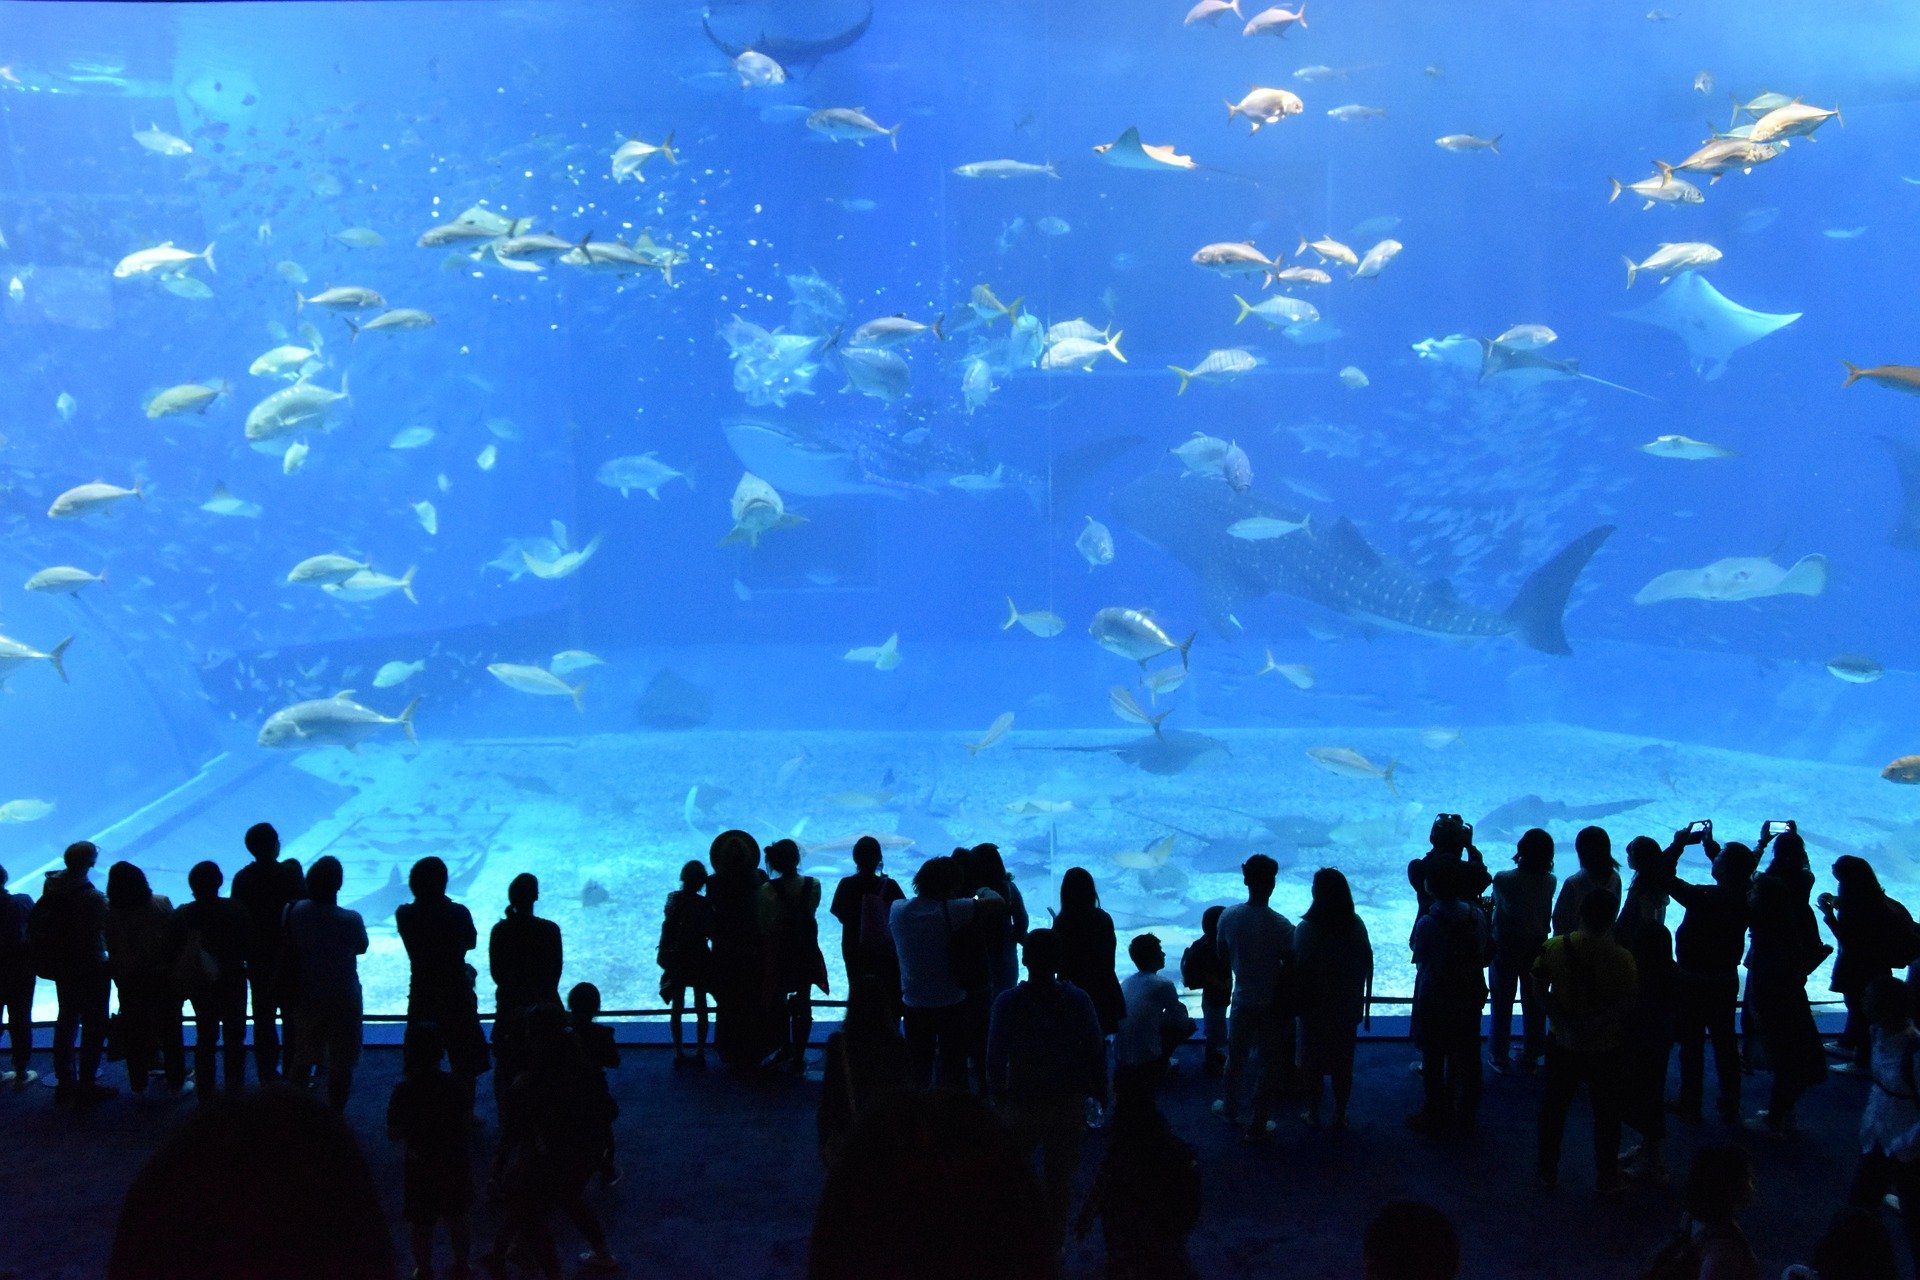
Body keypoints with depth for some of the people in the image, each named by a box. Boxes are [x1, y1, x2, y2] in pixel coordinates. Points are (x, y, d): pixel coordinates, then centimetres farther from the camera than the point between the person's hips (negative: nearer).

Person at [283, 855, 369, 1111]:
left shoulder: (294, 911, -12)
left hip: (305, 997, 4)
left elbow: (289, 947, 1)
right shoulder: (350, 920, -22)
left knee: (302, 1060, 20)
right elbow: (361, 947, -4)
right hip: (342, 1000, -4)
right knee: (341, 1064, 8)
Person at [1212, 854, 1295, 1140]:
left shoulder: (1228, 916, -10)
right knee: (1271, 1065, 12)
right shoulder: (1279, 925, -24)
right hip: (1272, 1004, -4)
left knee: (1236, 1057, 23)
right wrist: (1290, 1005, -2)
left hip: (1242, 1000, 4)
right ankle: (1258, 1125, 19)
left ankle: (1229, 1109, 41)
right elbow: (1290, 968, -18)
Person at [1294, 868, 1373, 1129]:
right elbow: (1367, 963, -1)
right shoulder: (1356, 924, -9)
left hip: (1315, 1006, -3)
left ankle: (1313, 1114, 22)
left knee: (1313, 1062, 13)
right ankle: (1340, 1115, 23)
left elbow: (1298, 967, -16)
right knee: (1343, 1062, 15)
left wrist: (1296, 1000, -2)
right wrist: (1364, 997, 11)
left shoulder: (1306, 929, -19)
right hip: (1347, 1006, 3)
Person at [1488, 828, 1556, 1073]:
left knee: (1502, 1004, 11)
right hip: (1537, 948, 2)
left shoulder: (1503, 880, -22)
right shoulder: (1549, 882, -13)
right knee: (1535, 1003, 15)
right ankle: (1531, 1057, 25)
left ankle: (1499, 1056, 20)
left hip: (1506, 949, -2)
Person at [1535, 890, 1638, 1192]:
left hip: (1562, 1043, 2)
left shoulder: (1555, 947, -12)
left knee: (1553, 1109, 18)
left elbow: (1540, 990, -10)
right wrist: (1595, 1023, -11)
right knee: (1606, 1113, 16)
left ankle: (1548, 1173, 28)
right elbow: (1626, 1005, -18)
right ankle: (1607, 1178, 26)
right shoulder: (1621, 958, -17)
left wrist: (1563, 1023, -9)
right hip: (1604, 1048, -2)